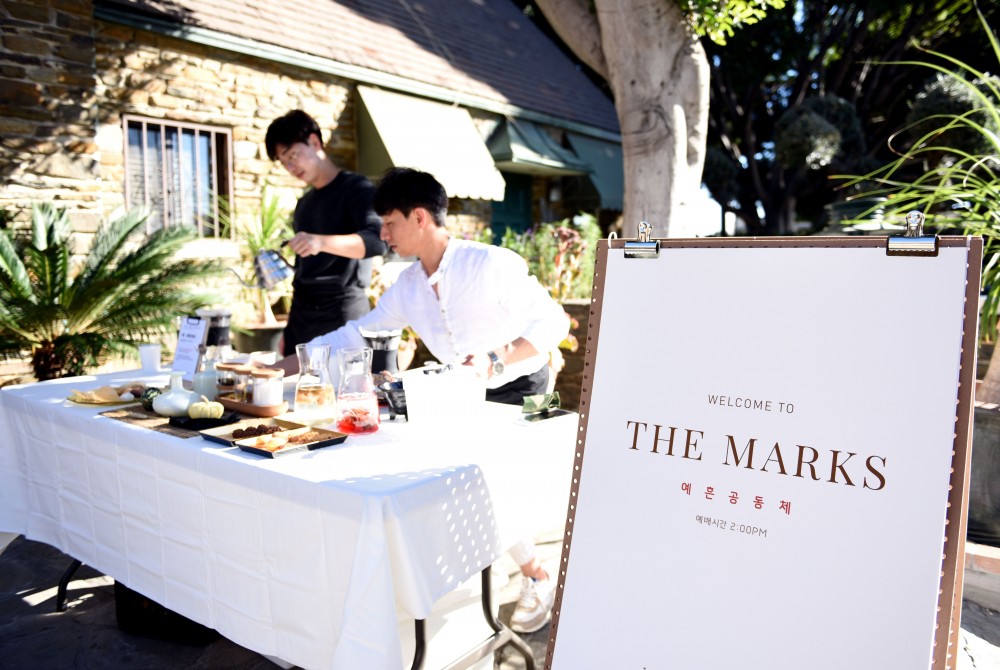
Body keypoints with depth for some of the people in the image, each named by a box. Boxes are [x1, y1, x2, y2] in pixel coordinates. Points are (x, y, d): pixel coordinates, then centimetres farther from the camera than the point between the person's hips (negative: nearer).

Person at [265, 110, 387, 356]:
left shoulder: (356, 189, -3)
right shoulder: (304, 204, 19)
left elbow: (377, 240, -21)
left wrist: (322, 242, -36)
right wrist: (289, 329, 18)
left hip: (342, 317, -6)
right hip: (301, 318, 7)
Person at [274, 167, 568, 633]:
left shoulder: (490, 264, -21)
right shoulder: (406, 288, 0)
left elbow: (553, 321, -19)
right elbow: (356, 336, 6)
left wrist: (495, 359, -31)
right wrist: (282, 366, 4)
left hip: (519, 390, -6)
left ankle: (537, 579, 7)